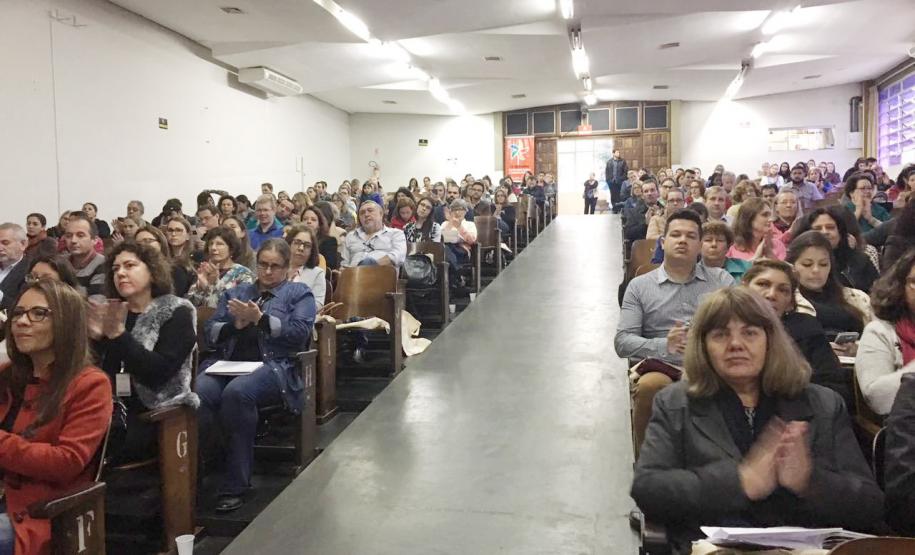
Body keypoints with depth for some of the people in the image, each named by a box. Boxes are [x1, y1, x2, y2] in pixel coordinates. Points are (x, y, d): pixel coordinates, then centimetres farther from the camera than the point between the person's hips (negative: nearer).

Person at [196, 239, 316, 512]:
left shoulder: (299, 293, 16)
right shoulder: (235, 292, 28)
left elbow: (300, 332, -2)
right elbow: (210, 331, 17)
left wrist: (259, 318, -8)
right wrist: (236, 324, -2)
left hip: (273, 366, -3)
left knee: (237, 392, -37)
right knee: (196, 393, -31)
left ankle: (236, 485, -25)